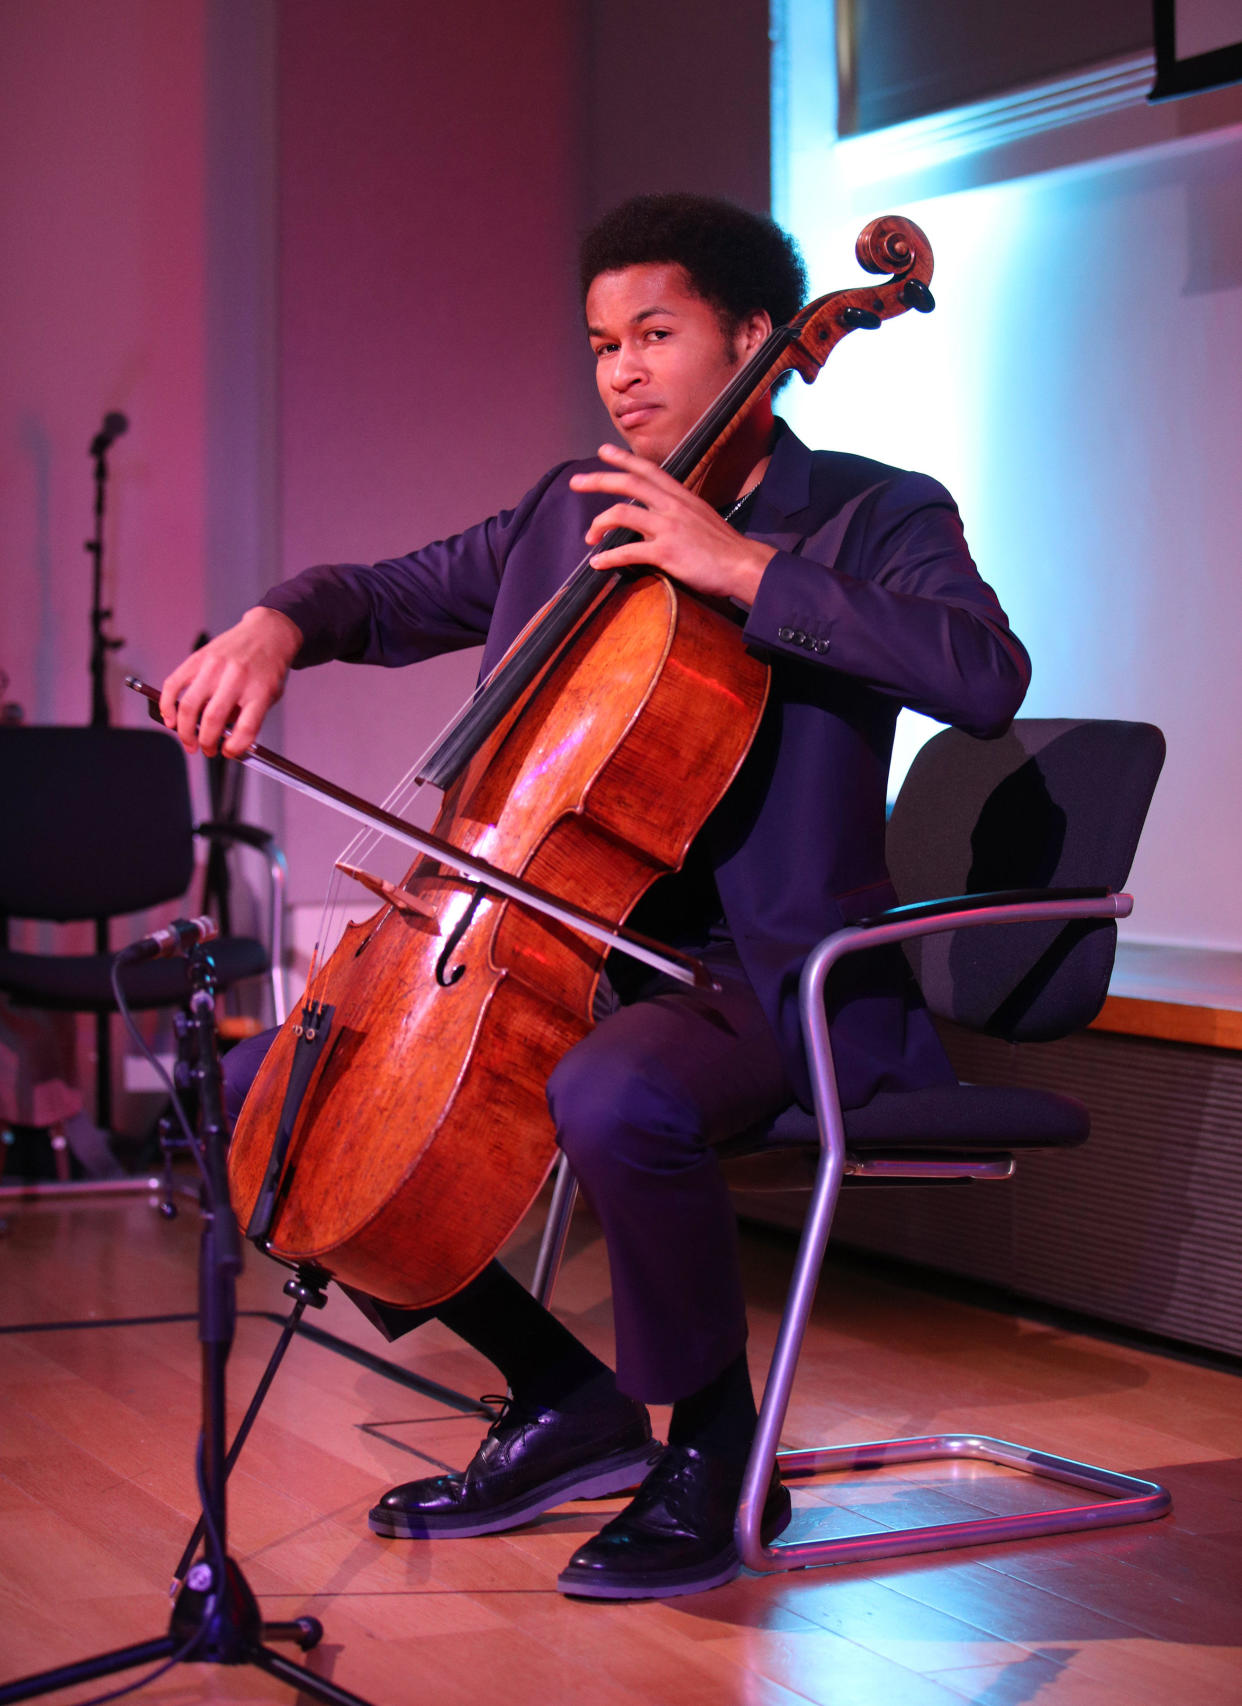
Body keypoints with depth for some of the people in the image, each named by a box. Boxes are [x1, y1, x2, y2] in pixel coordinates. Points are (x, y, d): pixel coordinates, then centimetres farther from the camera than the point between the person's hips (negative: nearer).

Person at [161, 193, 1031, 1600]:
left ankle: (713, 1452, -11)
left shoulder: (873, 516, -3)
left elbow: (987, 678, -23)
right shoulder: (569, 514, 14)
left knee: (614, 1098, -40)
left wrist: (744, 565, -24)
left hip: (767, 979, -7)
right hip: (575, 951, 8)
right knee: (264, 1086, 1)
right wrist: (279, 622, -2)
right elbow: (390, 597, 22)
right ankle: (565, 1404, 8)